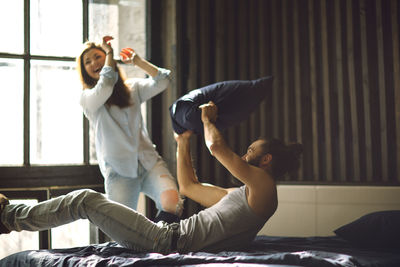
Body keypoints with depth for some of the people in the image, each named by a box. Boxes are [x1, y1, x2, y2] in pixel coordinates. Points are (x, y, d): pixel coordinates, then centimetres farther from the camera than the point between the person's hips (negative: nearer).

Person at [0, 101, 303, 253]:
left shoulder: (263, 183, -8)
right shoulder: (241, 195, 23)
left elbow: (217, 147, -21)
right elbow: (190, 186, 31)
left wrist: (208, 119, 0)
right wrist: (183, 142, 28)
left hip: (170, 241, -10)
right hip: (172, 238, 10)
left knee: (85, 199, -2)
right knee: (86, 200, 20)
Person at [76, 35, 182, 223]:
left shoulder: (132, 87, 16)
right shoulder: (87, 97, 4)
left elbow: (162, 81, 3)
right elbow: (105, 87, -17)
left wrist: (137, 61, 7)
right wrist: (109, 53, -3)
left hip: (149, 163, 3)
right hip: (119, 172, -2)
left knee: (173, 203, -24)